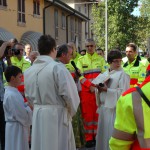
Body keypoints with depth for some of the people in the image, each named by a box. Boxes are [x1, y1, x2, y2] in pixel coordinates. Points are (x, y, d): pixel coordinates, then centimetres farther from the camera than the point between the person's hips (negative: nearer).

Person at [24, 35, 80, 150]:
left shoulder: (28, 71, 2)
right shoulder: (57, 68, -17)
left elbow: (29, 95, 12)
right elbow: (69, 93, -17)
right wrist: (72, 111, 0)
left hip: (38, 114, 6)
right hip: (57, 114, -6)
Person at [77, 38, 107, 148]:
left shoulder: (101, 59, 9)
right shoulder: (81, 60, 7)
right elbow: (80, 76, -3)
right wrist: (90, 86, -15)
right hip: (86, 91, 0)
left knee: (98, 114, 3)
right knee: (87, 114, 2)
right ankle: (89, 138, 8)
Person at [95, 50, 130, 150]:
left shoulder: (123, 74, -7)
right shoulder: (104, 74, 13)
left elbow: (122, 92, -14)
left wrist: (106, 90, -17)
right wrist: (99, 88, -6)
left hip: (115, 107, -6)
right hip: (103, 106, 6)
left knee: (112, 132, -5)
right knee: (103, 131, 12)